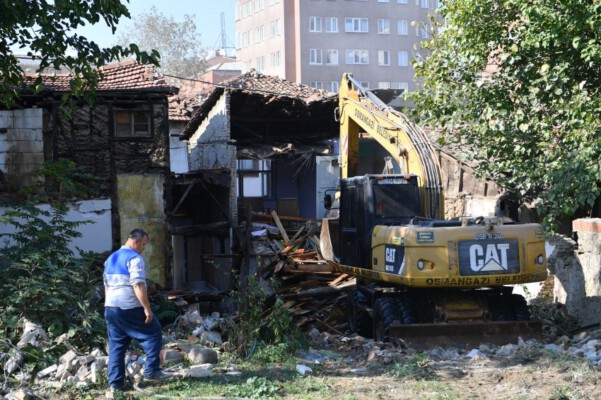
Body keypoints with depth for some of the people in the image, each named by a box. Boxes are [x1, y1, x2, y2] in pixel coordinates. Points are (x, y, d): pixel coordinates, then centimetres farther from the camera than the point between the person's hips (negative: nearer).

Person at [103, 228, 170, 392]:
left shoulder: (110, 259, 17)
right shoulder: (134, 258, -11)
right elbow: (138, 286, -20)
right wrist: (147, 309, -19)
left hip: (110, 308, 8)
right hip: (130, 309, -8)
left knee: (116, 346, 11)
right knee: (154, 333, 6)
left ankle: (116, 382, 9)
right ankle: (151, 371, 1)